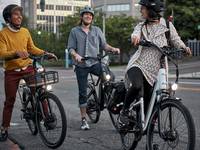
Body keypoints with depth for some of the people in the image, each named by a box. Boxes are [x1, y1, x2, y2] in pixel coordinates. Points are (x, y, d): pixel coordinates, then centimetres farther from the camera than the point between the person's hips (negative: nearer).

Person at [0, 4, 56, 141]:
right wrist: (17, 53, -36)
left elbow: (32, 48, 13)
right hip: (12, 72, -2)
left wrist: (45, 53, -2)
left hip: (27, 68, 3)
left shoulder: (25, 31, 5)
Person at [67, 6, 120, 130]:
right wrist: (76, 55, -20)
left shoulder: (97, 30, 11)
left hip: (95, 63, 1)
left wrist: (112, 49, -10)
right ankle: (84, 119, 11)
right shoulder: (74, 31, 6)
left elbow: (103, 44, 10)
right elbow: (71, 48, 1)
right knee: (83, 92, 2)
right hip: (81, 65, -1)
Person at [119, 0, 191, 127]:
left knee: (148, 102, 4)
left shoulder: (166, 25, 4)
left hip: (154, 69, 0)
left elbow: (175, 40, 6)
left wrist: (184, 47, -16)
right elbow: (136, 34, -13)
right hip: (138, 64, 0)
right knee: (136, 86, -30)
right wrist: (135, 37, -38)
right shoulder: (141, 26, 8)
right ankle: (125, 112, -9)